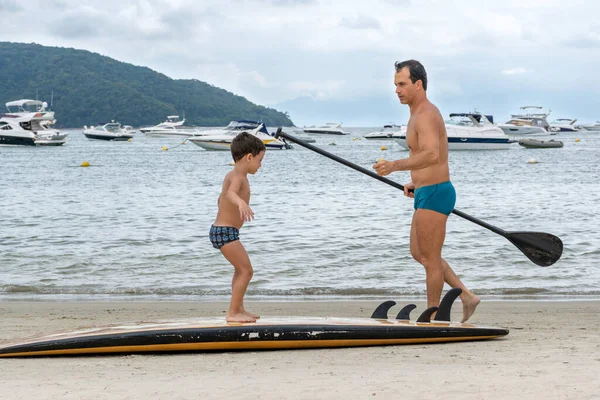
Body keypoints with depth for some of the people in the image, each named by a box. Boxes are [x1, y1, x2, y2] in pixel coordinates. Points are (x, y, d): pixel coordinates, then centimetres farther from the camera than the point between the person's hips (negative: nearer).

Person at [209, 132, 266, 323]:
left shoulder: (232, 175, 12)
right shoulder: (238, 177, -19)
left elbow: (221, 198, 30)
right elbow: (230, 193, -43)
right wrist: (241, 202, -64)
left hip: (221, 230, 11)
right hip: (226, 232, -11)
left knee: (241, 269, 24)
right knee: (246, 271, -10)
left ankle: (239, 309, 34)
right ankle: (233, 313, -8)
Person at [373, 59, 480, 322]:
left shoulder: (425, 115, -18)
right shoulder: (421, 113, 16)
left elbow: (432, 155, -35)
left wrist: (395, 166, -39)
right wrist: (417, 183, 17)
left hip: (433, 194, -11)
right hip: (427, 193, 11)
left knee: (430, 258, 0)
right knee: (418, 253, 19)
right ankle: (466, 297, 20)